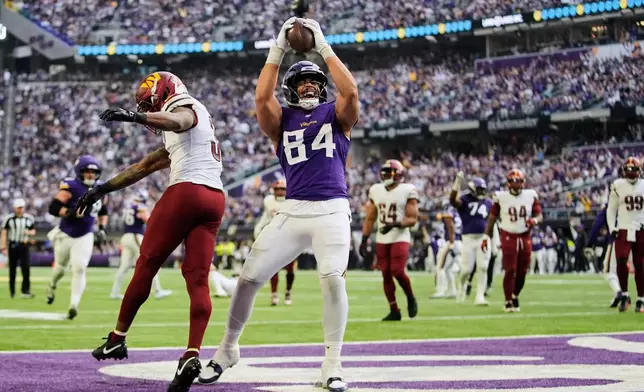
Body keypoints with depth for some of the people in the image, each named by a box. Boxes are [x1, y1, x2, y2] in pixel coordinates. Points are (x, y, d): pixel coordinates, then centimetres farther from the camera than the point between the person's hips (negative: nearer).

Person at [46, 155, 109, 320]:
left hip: (85, 237, 2)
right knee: (61, 267, 16)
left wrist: (102, 229, 8)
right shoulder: (71, 187, -19)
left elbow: (103, 211, 18)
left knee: (79, 269, -14)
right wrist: (73, 213, -33)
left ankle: (74, 305, -14)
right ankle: (52, 286, 50)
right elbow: (53, 208, -23)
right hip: (65, 235, -2)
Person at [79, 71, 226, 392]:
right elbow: (143, 167, 35)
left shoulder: (186, 108, 4)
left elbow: (178, 121, -23)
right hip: (214, 199, 8)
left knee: (147, 263, 4)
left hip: (186, 191, -8)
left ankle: (117, 339, 13)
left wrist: (134, 117, -37)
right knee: (198, 278, -2)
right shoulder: (175, 137, 31)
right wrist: (103, 189, 36)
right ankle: (192, 354, -15)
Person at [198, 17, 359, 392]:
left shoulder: (336, 115, 11)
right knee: (249, 277, -1)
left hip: (333, 210, -2)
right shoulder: (281, 120, 14)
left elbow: (351, 91, -10)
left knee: (333, 278, -23)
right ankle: (228, 348, 21)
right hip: (293, 212, 2)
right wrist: (279, 48, -4)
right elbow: (262, 97, -7)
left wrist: (323, 46, -6)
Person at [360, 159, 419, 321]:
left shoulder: (407, 191, -6)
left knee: (398, 271, -16)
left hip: (400, 238, -5)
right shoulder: (376, 191, 8)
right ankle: (394, 311, 11)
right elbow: (370, 218, 14)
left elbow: (412, 219, -8)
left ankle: (411, 298, 12)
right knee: (386, 274, 3)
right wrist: (364, 239, 9)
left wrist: (395, 224, -23)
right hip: (381, 240, 5)